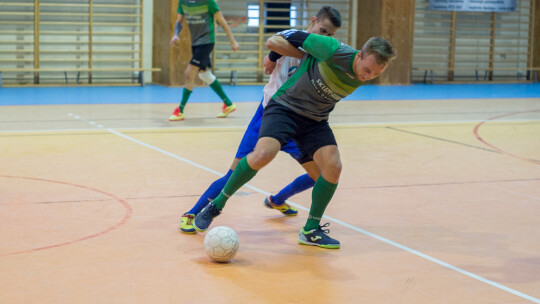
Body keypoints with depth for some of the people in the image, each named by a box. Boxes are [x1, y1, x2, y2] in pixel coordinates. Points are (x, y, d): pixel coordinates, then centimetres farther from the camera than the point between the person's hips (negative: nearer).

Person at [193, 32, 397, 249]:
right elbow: (274, 41, -21)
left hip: (315, 121, 5)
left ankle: (310, 231, 7)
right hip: (285, 107, -5)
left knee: (333, 167, -12)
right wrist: (306, 54, -6)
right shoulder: (333, 51, -28)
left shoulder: (364, 77, -9)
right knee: (263, 154, -27)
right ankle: (217, 205, -7)